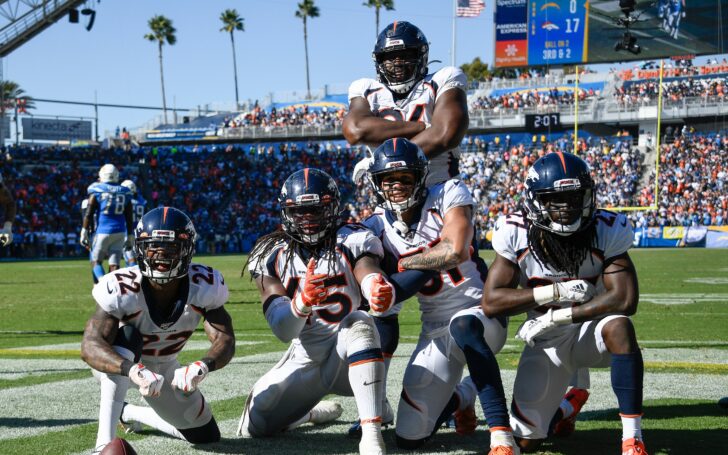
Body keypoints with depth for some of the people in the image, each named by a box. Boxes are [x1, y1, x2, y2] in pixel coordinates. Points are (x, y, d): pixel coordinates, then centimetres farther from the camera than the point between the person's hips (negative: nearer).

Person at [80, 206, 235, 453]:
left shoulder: (203, 286, -26)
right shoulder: (121, 289, -35)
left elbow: (225, 340, -32)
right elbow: (90, 345, -45)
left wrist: (202, 367, -55)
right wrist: (133, 370, -64)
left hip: (165, 367, 4)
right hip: (117, 364, -4)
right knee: (128, 336, -38)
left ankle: (130, 413, 36)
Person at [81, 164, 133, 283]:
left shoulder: (97, 190, -3)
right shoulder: (124, 192, 8)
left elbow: (89, 214, -5)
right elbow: (129, 218, 10)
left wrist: (84, 233, 0)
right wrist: (130, 237, 17)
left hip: (103, 231, -3)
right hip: (119, 233, 3)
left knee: (96, 261, 8)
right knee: (114, 264, 5)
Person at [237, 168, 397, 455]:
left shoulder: (352, 242, -7)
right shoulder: (271, 257, -3)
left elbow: (369, 274, -31)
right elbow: (283, 330, -13)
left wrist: (380, 290, -58)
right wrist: (302, 302, -37)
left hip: (348, 356, -3)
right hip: (304, 359, 4)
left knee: (359, 324, -35)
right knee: (254, 427, -3)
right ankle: (311, 411, 31)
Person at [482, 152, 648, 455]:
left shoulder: (606, 230, -17)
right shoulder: (517, 234, -14)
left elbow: (625, 300, -26)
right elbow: (491, 302, -15)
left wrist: (555, 317, -27)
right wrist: (554, 292, -25)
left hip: (590, 329, -2)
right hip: (546, 340, 2)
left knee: (619, 327, -38)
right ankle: (566, 403, 34)